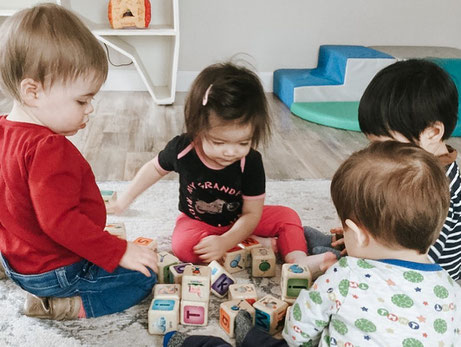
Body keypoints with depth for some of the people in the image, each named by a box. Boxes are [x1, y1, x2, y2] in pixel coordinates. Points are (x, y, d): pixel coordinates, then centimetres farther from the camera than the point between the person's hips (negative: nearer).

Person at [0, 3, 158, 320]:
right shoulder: (49, 149, -32)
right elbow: (60, 220, -35)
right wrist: (119, 252, -30)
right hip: (54, 272, -9)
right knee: (143, 276, -1)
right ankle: (66, 307, -8)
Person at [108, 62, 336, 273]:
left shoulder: (251, 162, -25)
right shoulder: (181, 149, -23)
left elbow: (252, 213, -20)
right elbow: (155, 168, 0)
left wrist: (225, 242, -36)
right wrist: (124, 200, 4)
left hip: (238, 222, 1)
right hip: (196, 221, 0)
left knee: (287, 216, -14)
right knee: (183, 245, -33)